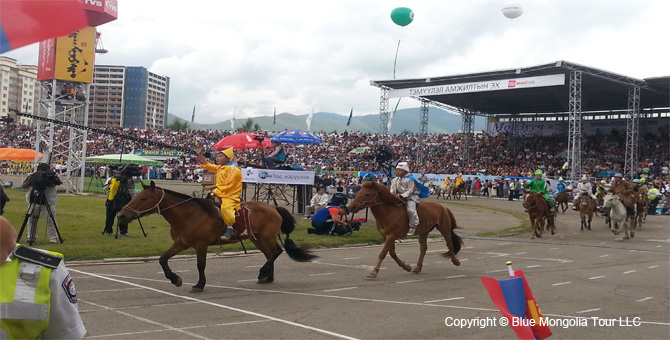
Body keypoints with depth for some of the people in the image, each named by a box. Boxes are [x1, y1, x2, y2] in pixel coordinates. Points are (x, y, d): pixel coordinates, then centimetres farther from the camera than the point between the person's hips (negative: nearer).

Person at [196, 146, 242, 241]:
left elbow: (227, 184, -20)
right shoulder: (219, 168, 17)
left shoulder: (233, 169, -12)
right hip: (220, 195, 10)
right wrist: (200, 154, 20)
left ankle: (230, 228, -29)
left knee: (225, 208, -37)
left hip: (230, 196, -10)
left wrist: (212, 187, -18)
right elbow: (207, 165, 28)